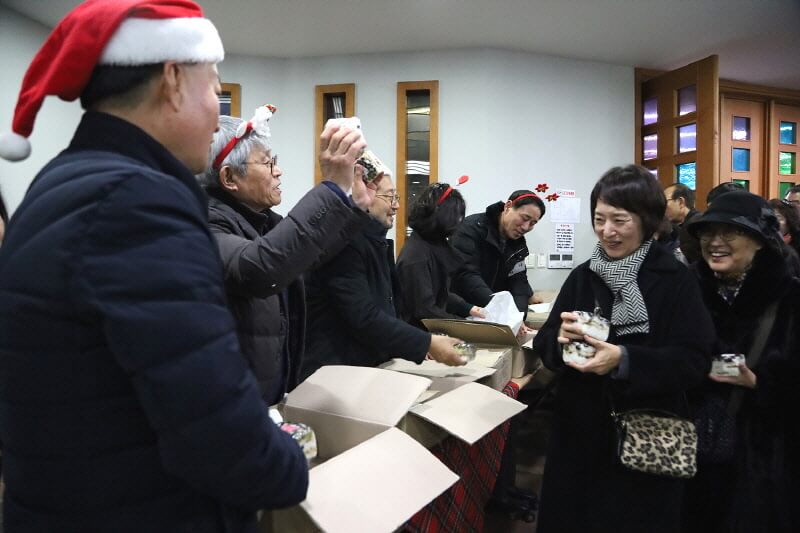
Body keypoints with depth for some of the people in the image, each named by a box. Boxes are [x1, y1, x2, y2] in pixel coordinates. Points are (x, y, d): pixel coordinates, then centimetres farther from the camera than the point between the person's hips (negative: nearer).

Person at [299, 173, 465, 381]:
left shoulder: (377, 243, 13)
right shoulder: (345, 242, -17)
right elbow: (364, 318, -24)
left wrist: (427, 343, 3)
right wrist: (427, 343, -21)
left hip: (370, 366, 8)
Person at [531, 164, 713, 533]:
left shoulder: (676, 281, -8)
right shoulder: (582, 276, 1)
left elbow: (696, 361, -13)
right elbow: (545, 345, 2)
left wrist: (625, 359, -27)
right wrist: (561, 339, -21)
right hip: (579, 430, 3)